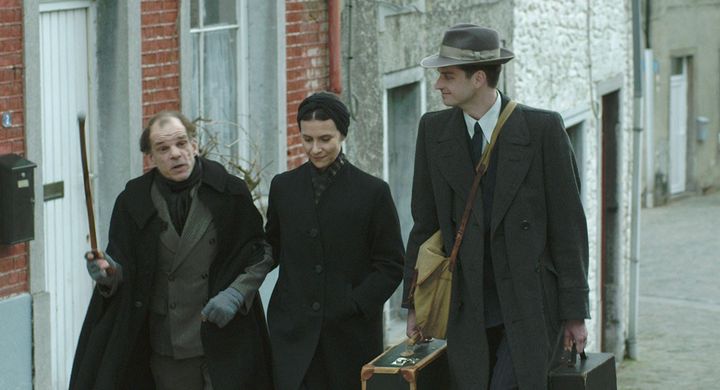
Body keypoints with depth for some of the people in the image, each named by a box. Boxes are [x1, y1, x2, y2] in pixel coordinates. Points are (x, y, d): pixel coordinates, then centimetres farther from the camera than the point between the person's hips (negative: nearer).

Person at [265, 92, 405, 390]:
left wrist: (355, 306, -10)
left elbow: (391, 265, 0)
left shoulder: (373, 191, -1)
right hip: (294, 332, 1)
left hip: (351, 333, -1)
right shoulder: (283, 186, 8)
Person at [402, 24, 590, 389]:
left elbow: (568, 223, -3)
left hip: (532, 308, -3)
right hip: (468, 314, 3)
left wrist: (575, 312, -3)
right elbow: (425, 222, 11)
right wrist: (415, 303, 9)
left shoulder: (542, 128, -5)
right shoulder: (434, 130, 4)